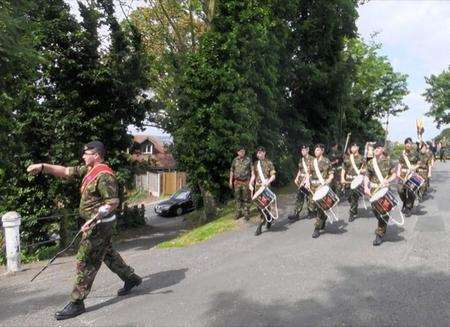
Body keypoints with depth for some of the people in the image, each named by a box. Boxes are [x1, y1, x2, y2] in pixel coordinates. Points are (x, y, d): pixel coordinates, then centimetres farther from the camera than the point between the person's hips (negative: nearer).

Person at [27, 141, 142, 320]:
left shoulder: (104, 175, -22)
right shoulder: (89, 169, 7)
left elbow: (113, 202, -25)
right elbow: (66, 172, 8)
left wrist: (94, 219, -31)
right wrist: (43, 167, -2)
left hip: (100, 224, -10)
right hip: (97, 223, 10)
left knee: (85, 262, -3)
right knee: (107, 253, 22)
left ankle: (76, 303, 8)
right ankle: (131, 278, 37)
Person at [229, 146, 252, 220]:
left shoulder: (248, 160, -3)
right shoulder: (235, 160, 4)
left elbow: (252, 171, 0)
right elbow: (232, 171, 10)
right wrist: (230, 181, 6)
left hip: (246, 182, -2)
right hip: (237, 182, 3)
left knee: (246, 198, 3)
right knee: (237, 198, 9)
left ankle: (246, 213, 12)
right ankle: (238, 212, 21)